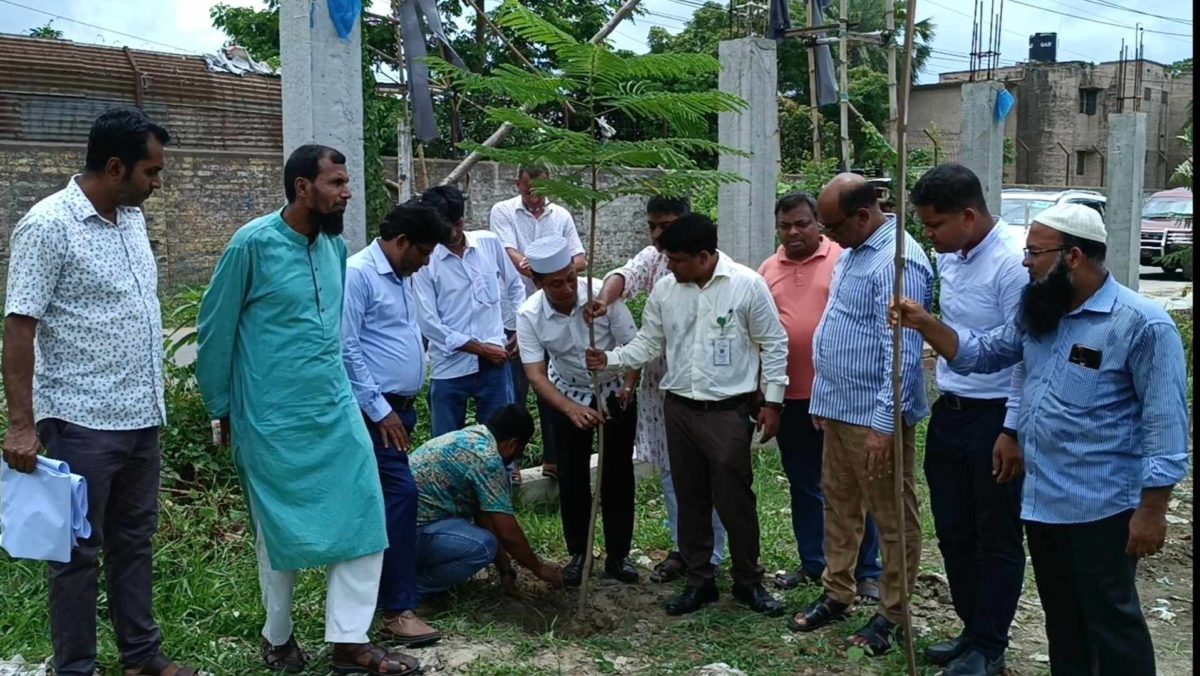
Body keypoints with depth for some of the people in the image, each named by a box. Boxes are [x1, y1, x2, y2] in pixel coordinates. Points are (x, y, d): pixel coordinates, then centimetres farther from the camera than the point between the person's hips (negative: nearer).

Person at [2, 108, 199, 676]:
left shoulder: (132, 218, 9)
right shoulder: (48, 226, -14)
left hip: (141, 417, 7)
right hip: (82, 422, -7)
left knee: (134, 541, 16)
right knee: (80, 551, 5)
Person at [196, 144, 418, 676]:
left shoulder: (335, 246, 6)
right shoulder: (254, 243, -12)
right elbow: (215, 328, -5)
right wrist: (221, 408, 1)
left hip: (337, 409, 5)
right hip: (273, 419, -5)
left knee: (363, 517, 1)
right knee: (281, 530, 9)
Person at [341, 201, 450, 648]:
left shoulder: (402, 279, 16)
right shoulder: (357, 274, -13)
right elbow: (346, 350, -18)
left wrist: (402, 407, 18)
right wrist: (379, 410, -16)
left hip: (399, 408, 9)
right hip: (374, 411, -9)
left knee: (391, 497, 13)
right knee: (400, 494, -12)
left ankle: (377, 590, 23)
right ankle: (398, 609, -6)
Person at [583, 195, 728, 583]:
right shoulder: (652, 258, 6)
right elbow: (625, 275, -14)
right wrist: (604, 300, -35)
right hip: (660, 382, 6)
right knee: (670, 469, 14)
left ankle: (711, 556, 16)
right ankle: (683, 548, 27)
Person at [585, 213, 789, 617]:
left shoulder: (747, 285, -10)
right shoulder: (664, 289, 2)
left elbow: (774, 345, -4)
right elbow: (647, 344, 9)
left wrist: (772, 402, -5)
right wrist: (610, 359, -8)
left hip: (729, 412, -4)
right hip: (680, 409, 4)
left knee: (735, 500, 1)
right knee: (690, 500, 12)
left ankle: (749, 583, 19)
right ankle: (699, 582, 25)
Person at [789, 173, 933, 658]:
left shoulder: (898, 262, -20)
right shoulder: (852, 253, 12)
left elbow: (902, 352, -24)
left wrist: (884, 423, -26)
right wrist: (822, 398, 20)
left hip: (875, 415, -9)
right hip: (839, 408, 10)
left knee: (892, 517, 5)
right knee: (839, 505, 18)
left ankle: (892, 613, 17)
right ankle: (836, 594, 30)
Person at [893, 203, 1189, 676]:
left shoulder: (1141, 324, -16)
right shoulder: (1037, 314, 8)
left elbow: (1165, 423, -17)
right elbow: (980, 354, 16)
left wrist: (1152, 510, -19)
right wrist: (925, 324, 0)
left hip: (1099, 508, -8)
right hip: (1041, 501, 8)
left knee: (1109, 622, 5)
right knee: (1061, 617, 20)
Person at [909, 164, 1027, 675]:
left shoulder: (1012, 262, -20)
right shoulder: (948, 258, 4)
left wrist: (1013, 432, -18)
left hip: (994, 417, -8)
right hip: (948, 411, 8)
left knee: (997, 538, 8)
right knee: (953, 533, 16)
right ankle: (973, 630, 33)